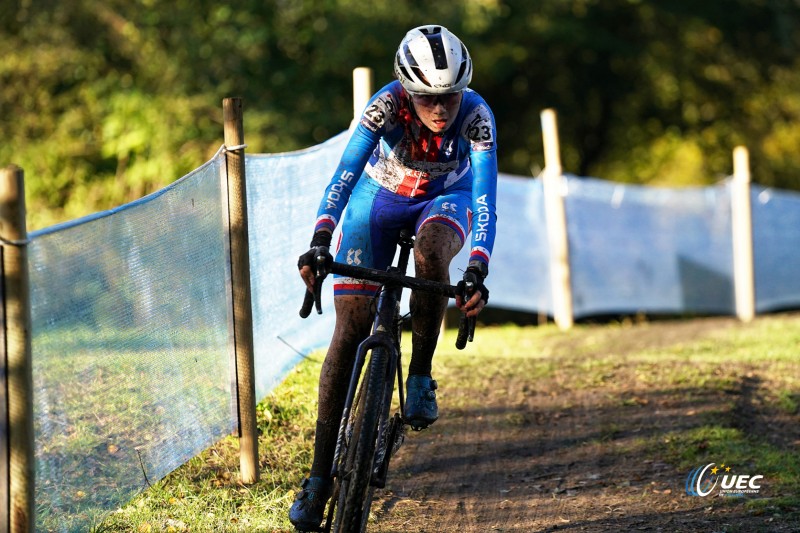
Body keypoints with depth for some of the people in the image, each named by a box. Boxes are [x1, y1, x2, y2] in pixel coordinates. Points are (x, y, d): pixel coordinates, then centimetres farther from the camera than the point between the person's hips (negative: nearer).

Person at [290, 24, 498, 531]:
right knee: (350, 330, -9)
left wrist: (478, 271, -49)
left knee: (432, 250, -38)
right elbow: (345, 173, -38)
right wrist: (319, 242, -51)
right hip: (380, 198, 0)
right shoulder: (387, 104, -31)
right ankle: (320, 477, -5)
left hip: (445, 199, 0)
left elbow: (485, 199, -35)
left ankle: (421, 376, -18)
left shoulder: (476, 115, -30)